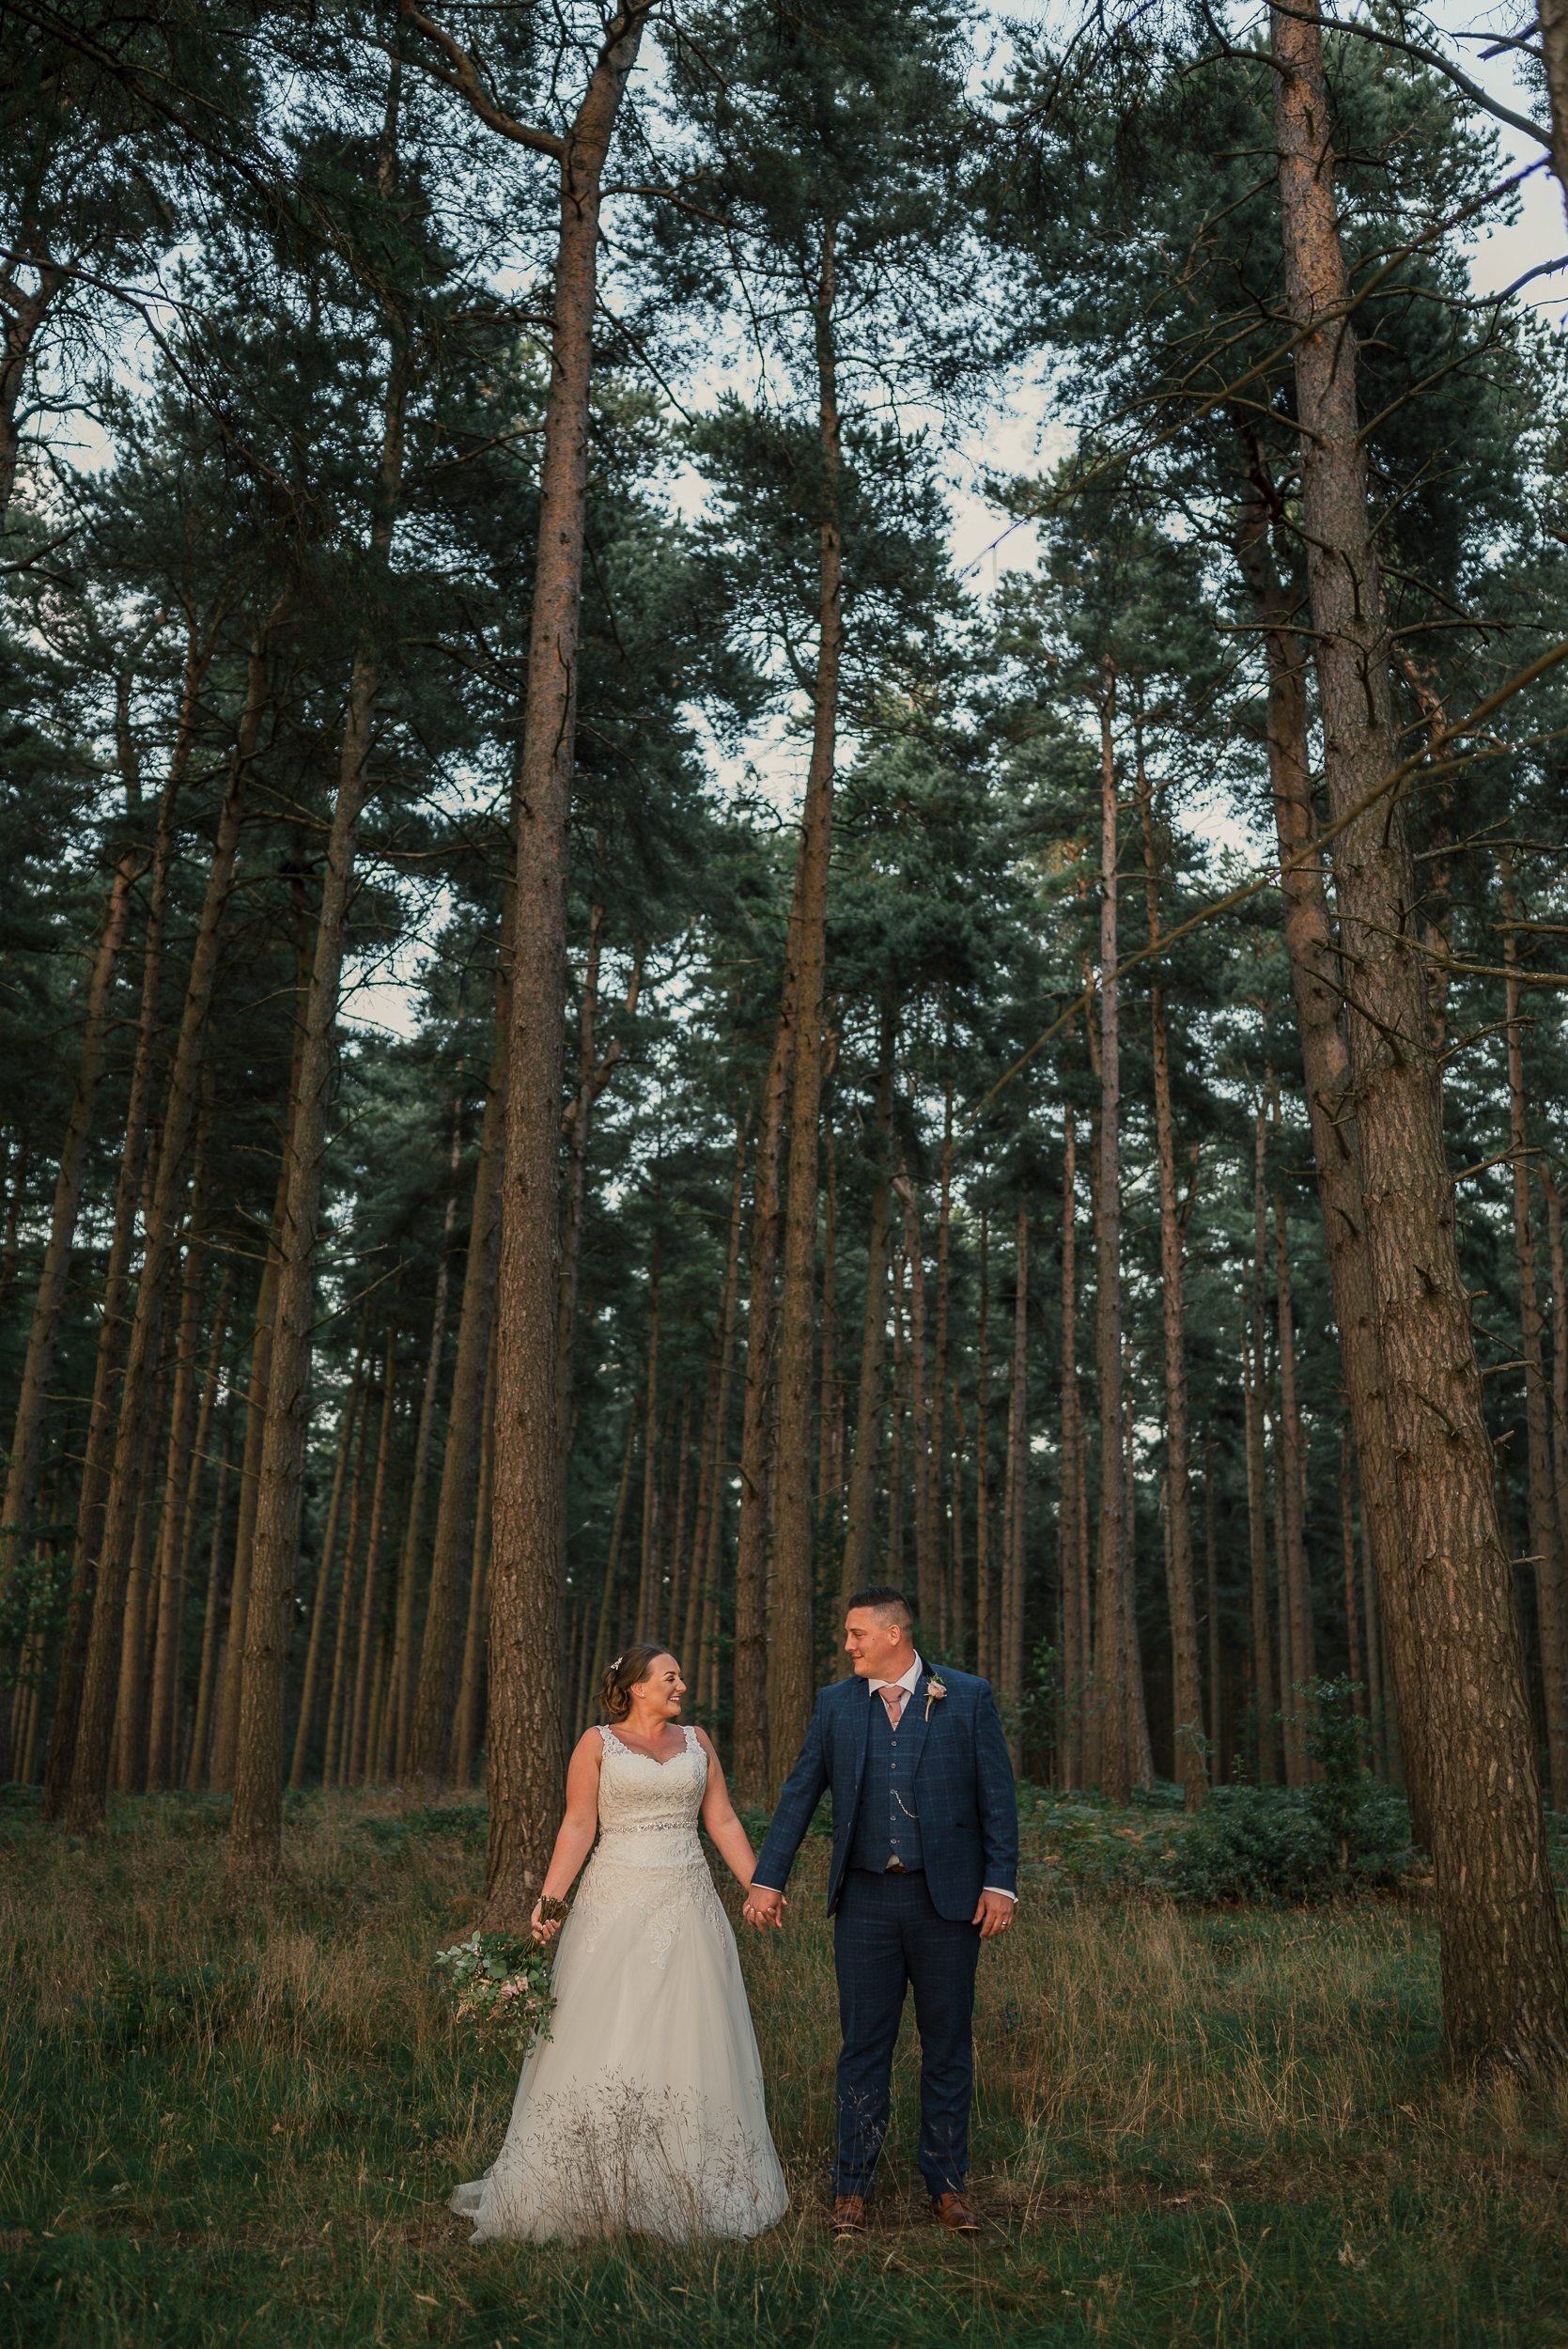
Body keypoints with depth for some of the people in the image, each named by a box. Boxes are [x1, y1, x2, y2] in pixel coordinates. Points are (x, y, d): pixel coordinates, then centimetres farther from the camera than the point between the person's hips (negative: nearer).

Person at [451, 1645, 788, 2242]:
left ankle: (685, 2190, 17)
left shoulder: (696, 1742, 11)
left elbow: (722, 1821, 10)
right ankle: (588, 2187, 10)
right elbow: (577, 1827, -4)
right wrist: (549, 1900, -12)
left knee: (686, 2037, 4)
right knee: (602, 2037, -3)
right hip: (617, 1904, -3)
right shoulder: (598, 1744, 0)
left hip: (686, 1905, 3)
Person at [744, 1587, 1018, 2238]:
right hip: (865, 1899, 1)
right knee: (864, 2046, 6)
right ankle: (852, 2190, 18)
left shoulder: (968, 1697, -2)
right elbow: (799, 1795, 7)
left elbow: (998, 1796, -1)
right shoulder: (835, 1703, 4)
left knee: (948, 2047, 9)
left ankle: (947, 2185, 24)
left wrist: (1000, 1884, -7)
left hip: (947, 1898, -1)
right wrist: (766, 1879, 3)